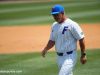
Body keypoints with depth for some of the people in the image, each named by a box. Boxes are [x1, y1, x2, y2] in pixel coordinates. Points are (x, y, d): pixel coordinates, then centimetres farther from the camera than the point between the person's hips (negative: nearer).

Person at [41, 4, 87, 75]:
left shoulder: (72, 25, -13)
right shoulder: (54, 25, 9)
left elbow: (81, 39, -11)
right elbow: (52, 40, 17)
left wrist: (83, 55, -11)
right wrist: (45, 49, -2)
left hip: (69, 57, -8)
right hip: (59, 57, 8)